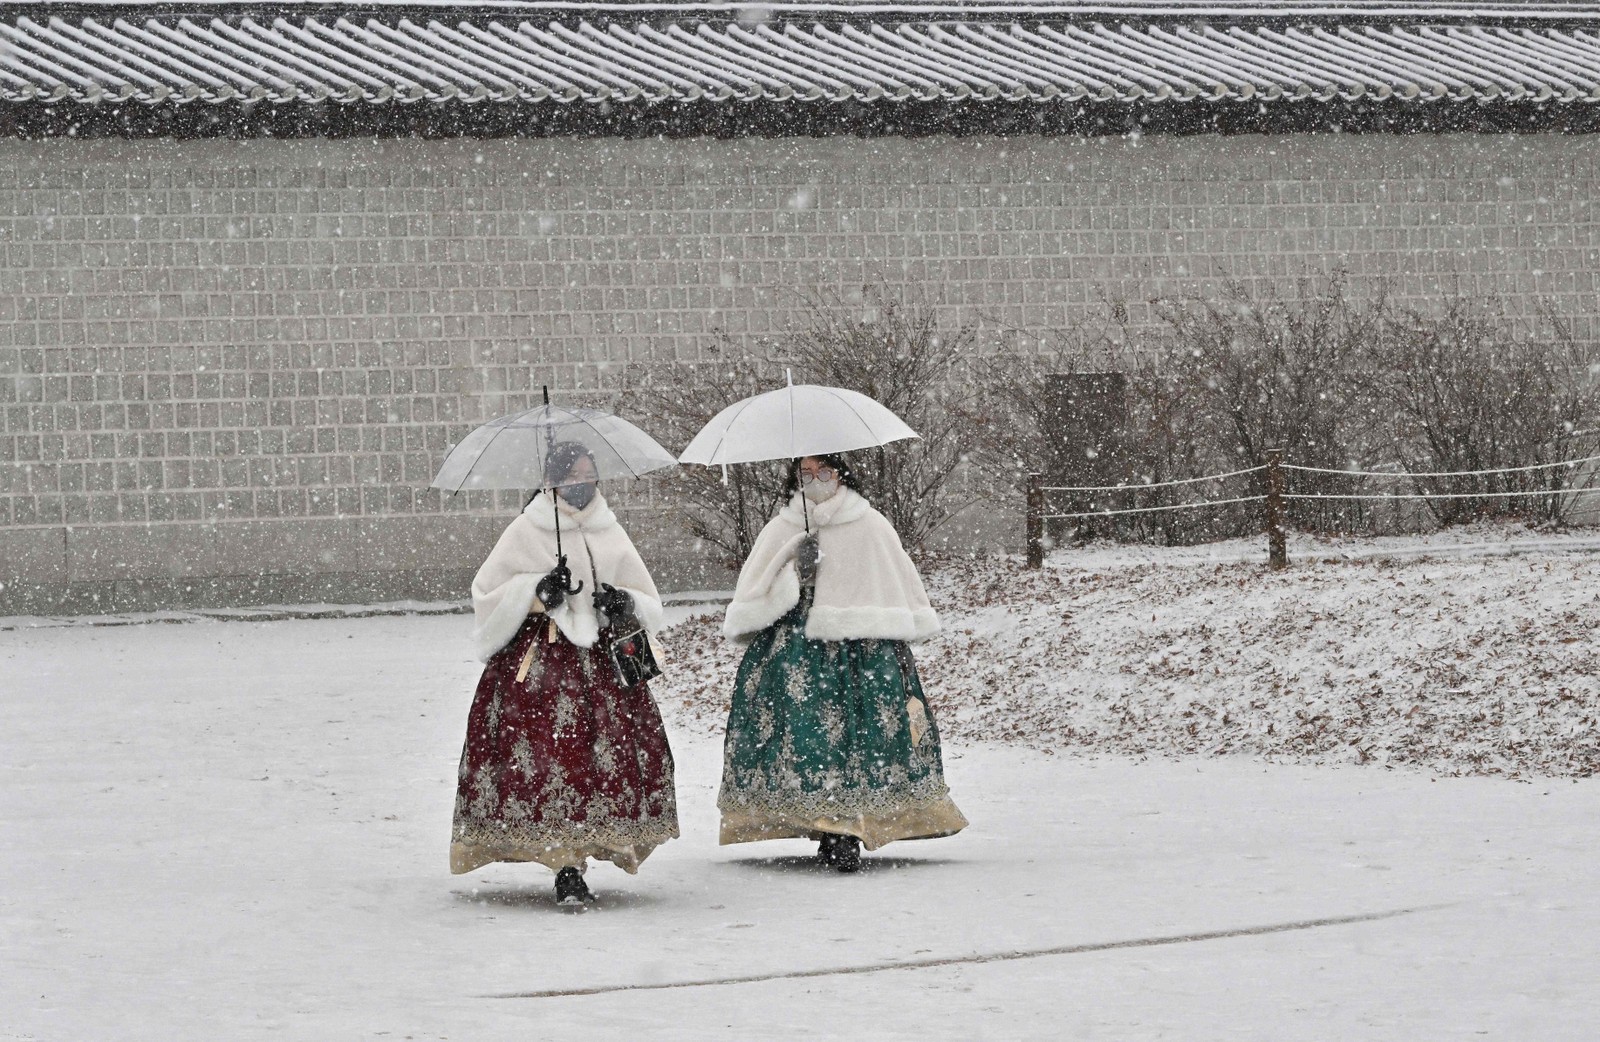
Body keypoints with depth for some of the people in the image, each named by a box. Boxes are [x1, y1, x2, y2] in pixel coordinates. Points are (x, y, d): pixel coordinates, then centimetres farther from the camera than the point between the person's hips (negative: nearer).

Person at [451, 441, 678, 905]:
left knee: (607, 757, -8)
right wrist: (536, 594, -10)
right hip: (537, 666, -4)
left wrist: (627, 606, -2)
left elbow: (651, 606, 20)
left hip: (602, 663, 4)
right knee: (551, 758, -15)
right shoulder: (526, 532, 4)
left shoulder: (610, 534, 15)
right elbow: (485, 597, 3)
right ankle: (568, 866, -15)